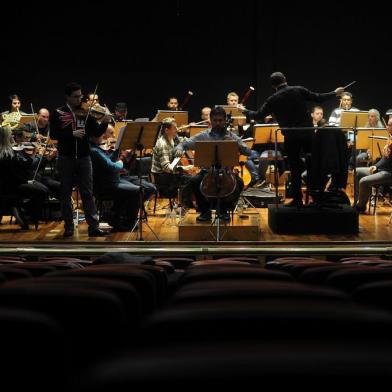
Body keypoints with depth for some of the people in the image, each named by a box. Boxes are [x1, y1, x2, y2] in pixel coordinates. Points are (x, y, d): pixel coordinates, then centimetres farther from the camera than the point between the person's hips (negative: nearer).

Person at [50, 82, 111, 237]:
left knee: (87, 193, 1)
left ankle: (94, 227, 1)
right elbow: (54, 134, -12)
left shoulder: (86, 113, 2)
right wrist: (72, 134, -23)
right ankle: (68, 227, 17)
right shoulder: (58, 114, -1)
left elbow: (96, 133, -1)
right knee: (66, 194, 7)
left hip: (84, 158, 1)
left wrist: (104, 123, -19)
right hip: (65, 159, 0)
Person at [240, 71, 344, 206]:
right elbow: (318, 98, 3)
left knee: (295, 169, 7)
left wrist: (244, 111, 23)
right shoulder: (299, 90, -1)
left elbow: (258, 115, 5)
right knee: (312, 165, 13)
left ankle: (297, 199, 9)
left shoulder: (273, 100, -2)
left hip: (290, 137, -1)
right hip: (308, 133, 1)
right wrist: (335, 93, 18)